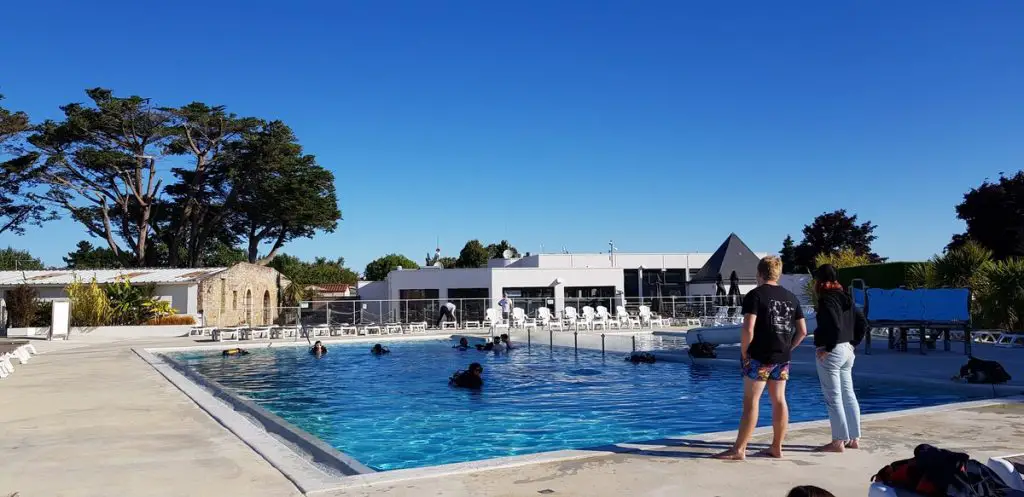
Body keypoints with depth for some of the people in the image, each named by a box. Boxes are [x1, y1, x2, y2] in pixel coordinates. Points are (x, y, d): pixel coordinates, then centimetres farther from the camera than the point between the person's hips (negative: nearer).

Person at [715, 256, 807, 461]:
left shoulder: (755, 295, -8)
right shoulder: (791, 297, 10)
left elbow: (748, 329, -18)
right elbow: (802, 331, 10)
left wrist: (744, 352, -7)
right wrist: (787, 349, 15)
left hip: (760, 357, -6)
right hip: (782, 358, 6)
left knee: (751, 401, -3)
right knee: (779, 400, 11)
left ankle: (739, 449, 0)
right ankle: (776, 447, 18)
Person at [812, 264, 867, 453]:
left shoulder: (827, 299, -14)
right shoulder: (846, 298, 12)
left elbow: (834, 326, -25)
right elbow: (863, 324, 14)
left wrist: (828, 348, -16)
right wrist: (853, 344, 14)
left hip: (831, 352, -9)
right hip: (847, 351, 9)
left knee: (833, 397, -3)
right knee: (848, 395, 13)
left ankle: (838, 441, 1)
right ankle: (854, 438, 20)